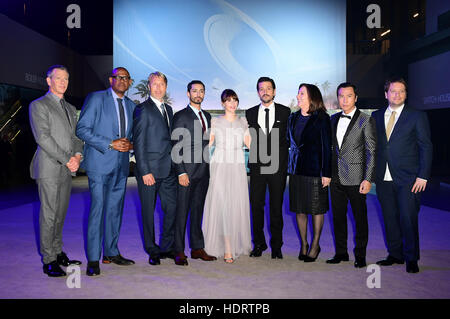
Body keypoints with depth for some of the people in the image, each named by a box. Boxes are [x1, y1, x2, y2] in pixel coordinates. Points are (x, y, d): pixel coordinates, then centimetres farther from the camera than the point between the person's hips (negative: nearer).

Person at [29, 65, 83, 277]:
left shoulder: (70, 108, 21)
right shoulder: (38, 105, -1)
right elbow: (43, 138, -11)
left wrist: (77, 155, -2)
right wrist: (67, 159, -14)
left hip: (67, 169, 6)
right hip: (49, 168, -6)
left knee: (61, 213, 11)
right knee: (49, 214, -4)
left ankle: (58, 253, 21)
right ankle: (49, 261, 3)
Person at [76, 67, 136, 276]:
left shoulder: (131, 105, 15)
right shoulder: (95, 99, -2)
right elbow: (82, 129, -8)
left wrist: (130, 145, -2)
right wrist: (110, 144, -16)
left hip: (121, 164, 6)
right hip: (100, 162, -6)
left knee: (115, 209, 11)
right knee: (98, 208, -7)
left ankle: (111, 253, 23)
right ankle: (93, 259, 3)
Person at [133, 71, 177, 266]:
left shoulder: (168, 109, 16)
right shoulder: (143, 109, -6)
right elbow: (139, 143, -10)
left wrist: (174, 164, 10)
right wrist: (144, 171, -15)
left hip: (168, 170, 6)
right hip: (149, 169, -6)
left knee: (172, 208, 7)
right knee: (148, 211, 6)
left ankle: (167, 247, 23)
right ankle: (153, 251, 20)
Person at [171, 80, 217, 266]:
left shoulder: (207, 116, 15)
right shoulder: (180, 116, -4)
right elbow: (175, 146, -9)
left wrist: (209, 167, 11)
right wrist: (181, 172, -15)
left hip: (203, 171, 6)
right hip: (187, 171, -6)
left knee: (198, 211, 12)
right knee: (182, 212, -1)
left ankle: (197, 248, 22)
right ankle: (179, 252, 8)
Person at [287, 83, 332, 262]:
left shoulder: (322, 119, -7)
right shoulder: (293, 118, 11)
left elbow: (327, 147, -8)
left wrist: (326, 173, -11)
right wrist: (289, 167, 10)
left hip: (315, 170, -5)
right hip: (296, 170, 5)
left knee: (316, 209, 5)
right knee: (299, 209, 10)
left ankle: (315, 245, 20)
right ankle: (304, 244, 24)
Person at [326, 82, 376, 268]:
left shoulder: (366, 121, -5)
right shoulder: (333, 119, 11)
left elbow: (371, 153, -7)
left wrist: (368, 179, -13)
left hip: (355, 178, -5)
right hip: (336, 178, 5)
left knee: (360, 218, 5)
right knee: (338, 216, 12)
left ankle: (360, 256, 19)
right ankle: (341, 253, 26)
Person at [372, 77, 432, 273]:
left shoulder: (417, 116, 2)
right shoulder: (376, 116, 11)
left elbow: (426, 147, -1)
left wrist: (423, 176, -8)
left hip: (408, 178, -3)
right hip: (383, 178, 4)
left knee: (408, 218, -2)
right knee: (390, 218, 10)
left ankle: (411, 259, 15)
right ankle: (395, 255, 25)